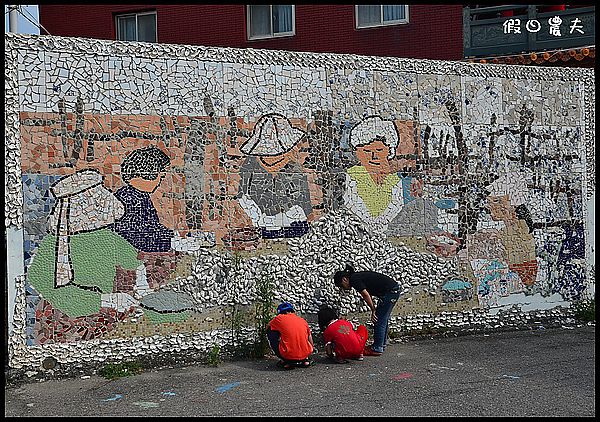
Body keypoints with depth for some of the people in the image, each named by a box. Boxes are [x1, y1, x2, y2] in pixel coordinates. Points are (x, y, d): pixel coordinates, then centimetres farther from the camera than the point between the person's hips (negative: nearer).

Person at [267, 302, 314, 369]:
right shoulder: (303, 320, 15)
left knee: (270, 331, 14)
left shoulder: (279, 319, 6)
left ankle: (285, 361, 9)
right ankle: (305, 360, 16)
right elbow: (309, 337, 28)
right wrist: (312, 348, 47)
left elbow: (268, 327, 25)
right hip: (305, 355, 5)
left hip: (288, 355, -4)